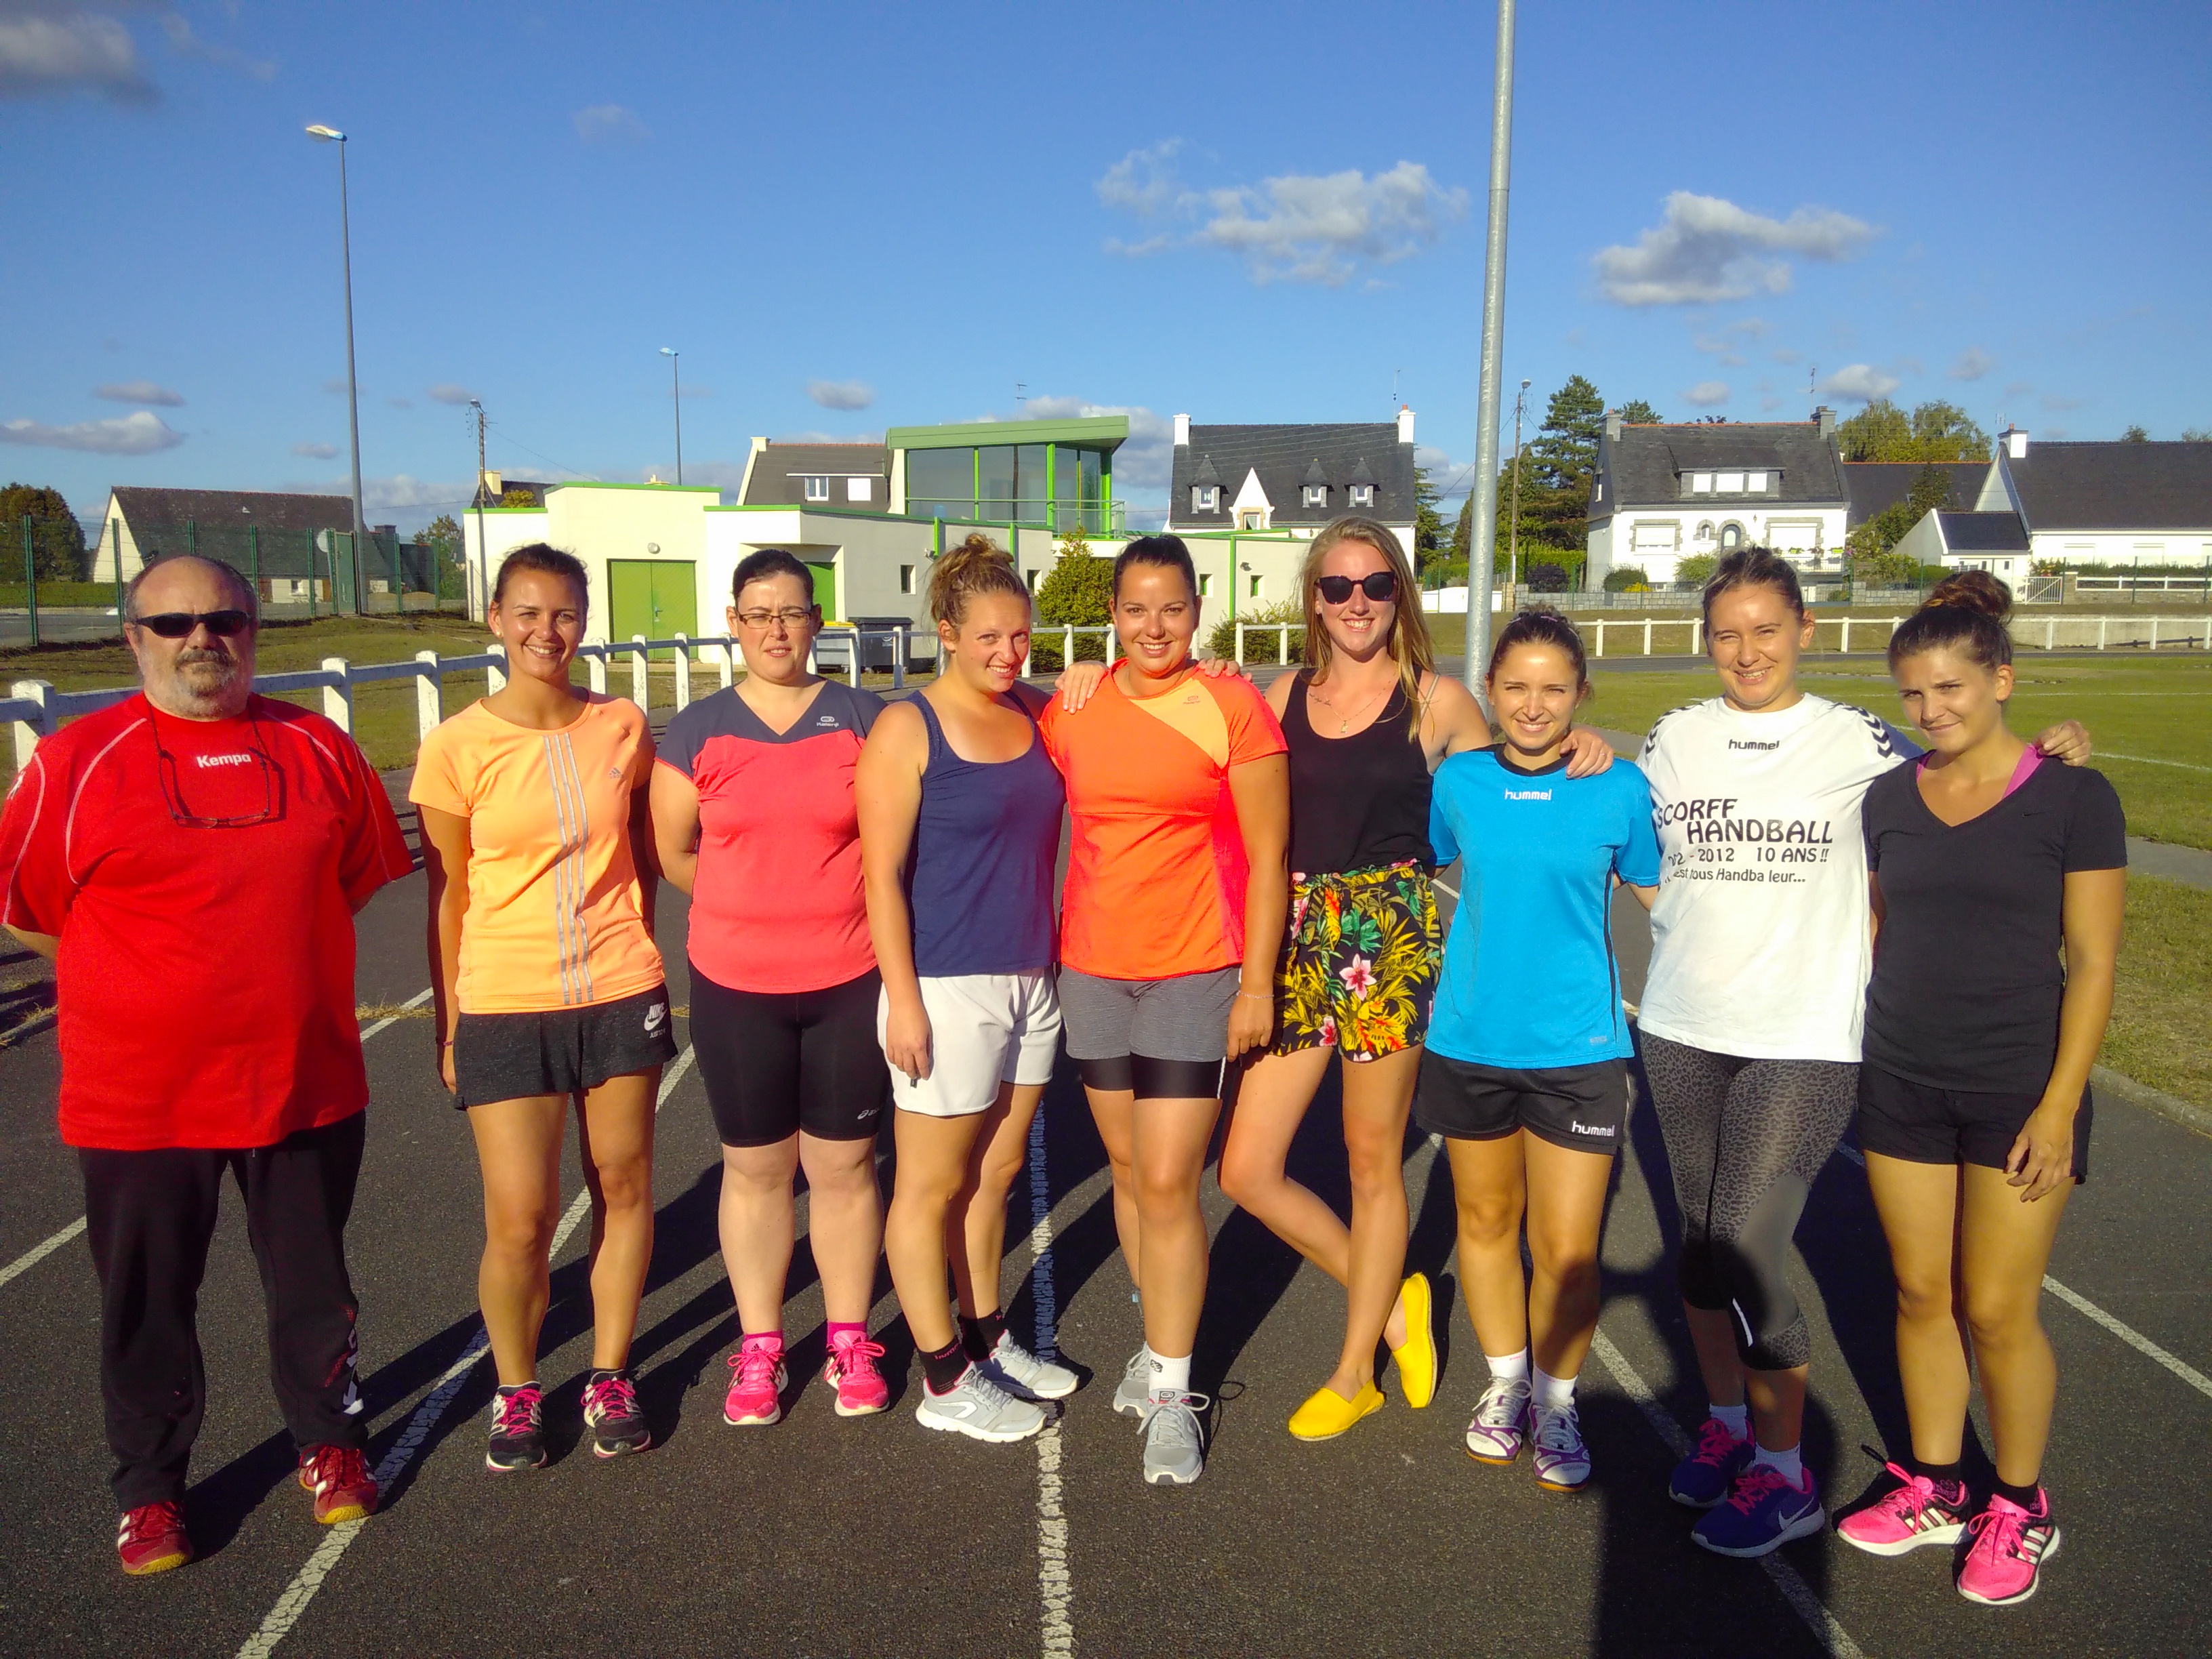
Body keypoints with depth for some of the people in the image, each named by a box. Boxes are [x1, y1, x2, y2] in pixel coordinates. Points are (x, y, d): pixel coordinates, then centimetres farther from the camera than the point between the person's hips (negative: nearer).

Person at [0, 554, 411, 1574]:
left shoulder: (317, 747, 1)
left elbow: (361, 876, 12)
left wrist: (277, 961, 7)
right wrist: (138, 976, -1)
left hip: (306, 1081, 2)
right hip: (140, 1097, -1)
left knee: (313, 1282, 17)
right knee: (148, 1304, 13)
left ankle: (329, 1442, 37)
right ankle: (150, 1488, 34)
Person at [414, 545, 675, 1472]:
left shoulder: (622, 728, 0)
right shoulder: (456, 748, -7)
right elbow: (448, 896, -1)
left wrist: (630, 949, 11)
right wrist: (449, 1027, 2)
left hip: (621, 994, 3)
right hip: (506, 1006, -2)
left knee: (623, 1189, 11)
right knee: (519, 1221, -2)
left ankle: (610, 1378, 30)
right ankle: (516, 1392, 24)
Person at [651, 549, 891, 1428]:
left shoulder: (863, 716, 0)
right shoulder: (697, 730, 2)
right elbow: (673, 853, 6)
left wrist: (829, 904, 0)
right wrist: (755, 906, 8)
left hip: (849, 983, 0)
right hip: (735, 989, 1)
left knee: (844, 1165, 8)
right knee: (755, 1167, 11)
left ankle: (850, 1343, 25)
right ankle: (759, 1348, 26)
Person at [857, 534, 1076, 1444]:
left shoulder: (1039, 714, 7)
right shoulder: (906, 729, -9)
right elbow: (882, 874, -12)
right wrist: (902, 1000, -15)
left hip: (1030, 980, 6)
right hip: (946, 988, -6)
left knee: (996, 1172, 17)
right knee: (933, 1185, 5)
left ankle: (987, 1339, 33)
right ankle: (945, 1382, 18)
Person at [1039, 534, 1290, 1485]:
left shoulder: (1232, 707, -7)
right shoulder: (1070, 710, 4)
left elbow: (1267, 855, -6)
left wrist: (1258, 981, -8)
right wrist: (1047, 949, 8)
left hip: (1195, 974, -4)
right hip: (1091, 967, 4)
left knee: (1169, 1185, -5)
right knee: (1127, 1170, 15)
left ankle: (1172, 1394, 10)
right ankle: (1160, 1339, 35)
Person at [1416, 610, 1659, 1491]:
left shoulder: (1618, 788, -6)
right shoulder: (1459, 780, -1)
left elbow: (1659, 892, 6)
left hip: (1576, 1048, -2)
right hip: (1469, 1041, 2)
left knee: (1567, 1250, 1)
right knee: (1485, 1219, 17)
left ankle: (1557, 1403, 27)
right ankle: (1506, 1382, 39)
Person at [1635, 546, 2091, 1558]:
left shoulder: (1856, 743, -2)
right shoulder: (1673, 739, 6)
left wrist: (2047, 753, -12)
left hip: (1803, 1040, -4)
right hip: (1682, 1029, 4)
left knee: (1742, 1253, -8)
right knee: (1701, 1239, 13)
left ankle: (1784, 1476, 13)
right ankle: (1726, 1421, 35)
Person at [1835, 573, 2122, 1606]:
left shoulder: (2072, 797, -7)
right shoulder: (1888, 801, 5)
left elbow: (2092, 962, -7)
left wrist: (2059, 1105, -11)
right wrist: (1852, 1060, 9)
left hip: (2017, 1093, -3)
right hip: (1901, 1086, 4)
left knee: (1997, 1310, 2)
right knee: (1922, 1294, 10)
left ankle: (2021, 1510, 24)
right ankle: (1935, 1490, 27)